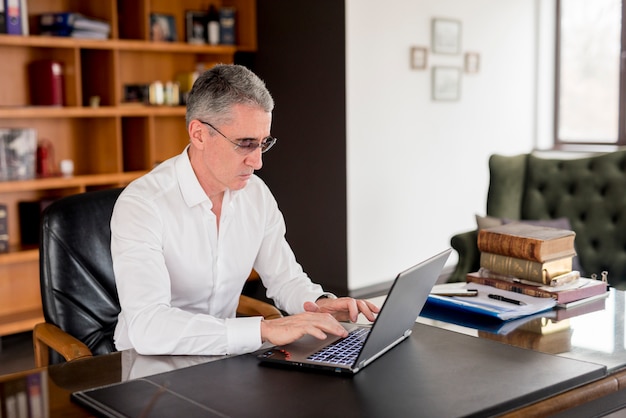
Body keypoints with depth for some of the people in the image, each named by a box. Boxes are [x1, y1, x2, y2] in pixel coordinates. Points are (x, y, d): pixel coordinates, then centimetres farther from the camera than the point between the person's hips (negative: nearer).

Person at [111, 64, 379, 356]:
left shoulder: (256, 194, 0)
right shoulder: (141, 205, -20)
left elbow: (284, 277, 11)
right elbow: (148, 327, -30)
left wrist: (320, 303, -10)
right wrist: (265, 329, -33)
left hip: (224, 355, 5)